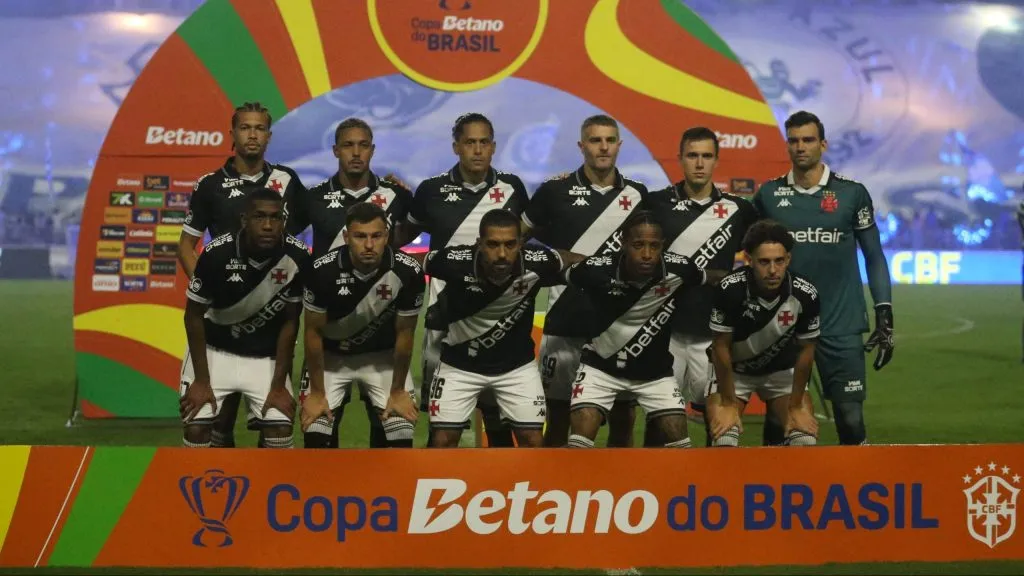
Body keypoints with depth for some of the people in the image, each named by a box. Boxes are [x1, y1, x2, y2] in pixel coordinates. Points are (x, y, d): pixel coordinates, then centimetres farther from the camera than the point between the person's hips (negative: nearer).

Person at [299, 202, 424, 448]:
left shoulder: (408, 272, -26)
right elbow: (314, 332, -14)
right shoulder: (323, 270, -28)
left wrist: (397, 391, -4)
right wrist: (317, 392, -9)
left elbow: (404, 334, -11)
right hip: (332, 356, -1)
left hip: (382, 356, 1)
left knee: (402, 437, -9)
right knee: (316, 436, -11)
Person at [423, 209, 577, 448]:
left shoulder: (538, 264, -25)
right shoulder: (455, 262, -29)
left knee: (533, 440, -2)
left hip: (516, 363, 1)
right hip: (460, 363, -1)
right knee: (443, 440, -3)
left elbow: (571, 261, -3)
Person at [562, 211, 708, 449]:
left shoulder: (679, 269, -21)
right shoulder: (598, 270, -25)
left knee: (679, 441, -3)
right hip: (601, 365, -2)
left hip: (655, 369, 2)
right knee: (580, 439, -15)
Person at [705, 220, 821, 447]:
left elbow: (805, 351, -10)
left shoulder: (806, 295, -25)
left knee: (806, 439, -12)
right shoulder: (730, 290, -31)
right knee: (723, 439, -20)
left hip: (782, 369, 2)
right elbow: (721, 347, -17)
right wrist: (728, 403, -13)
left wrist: (796, 406, -5)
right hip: (733, 370, -2)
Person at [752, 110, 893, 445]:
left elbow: (874, 257, 6)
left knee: (851, 418, -4)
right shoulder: (769, 195, 5)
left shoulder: (852, 193, 1)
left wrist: (884, 317, 0)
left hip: (842, 327, -1)